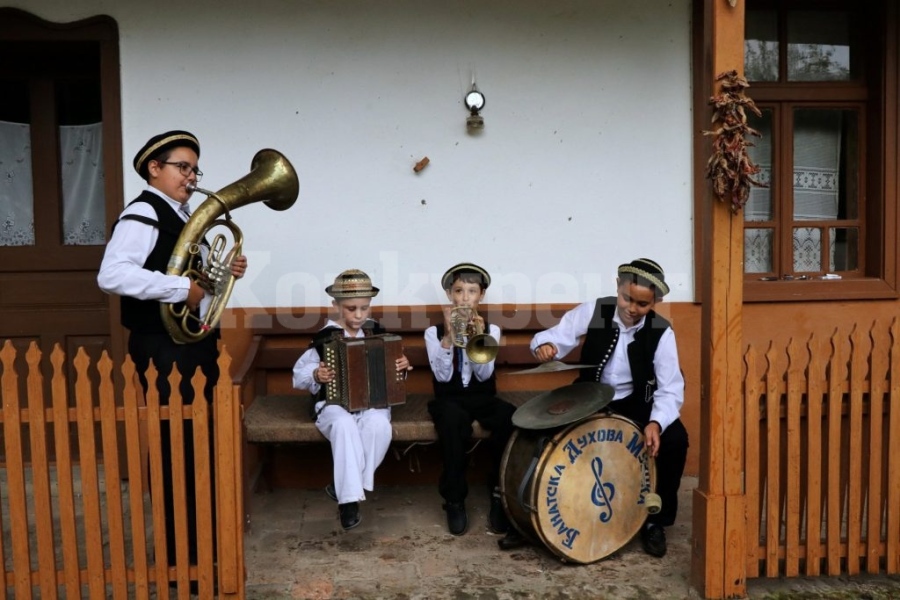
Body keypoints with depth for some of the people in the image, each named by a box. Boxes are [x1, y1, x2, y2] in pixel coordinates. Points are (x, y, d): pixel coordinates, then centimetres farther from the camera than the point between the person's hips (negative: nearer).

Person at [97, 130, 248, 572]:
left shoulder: (184, 216, 15)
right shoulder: (143, 214, -14)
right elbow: (111, 275, -30)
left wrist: (225, 271, 4)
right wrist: (180, 287, -28)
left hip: (196, 342, 10)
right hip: (164, 347, -10)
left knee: (199, 442, 17)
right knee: (177, 447, -3)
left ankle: (200, 540, 32)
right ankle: (181, 555, 10)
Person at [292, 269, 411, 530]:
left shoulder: (378, 333, 6)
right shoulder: (325, 338, -1)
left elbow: (389, 366, 17)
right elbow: (299, 374, 3)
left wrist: (402, 365, -6)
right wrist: (315, 375, -18)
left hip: (372, 402, 2)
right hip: (334, 404, -2)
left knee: (379, 424, -33)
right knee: (344, 425, -36)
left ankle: (344, 487, -17)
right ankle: (350, 499, -29)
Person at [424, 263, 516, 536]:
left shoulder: (490, 330, 5)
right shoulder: (434, 331, 2)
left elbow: (484, 375, -9)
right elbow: (442, 376, -11)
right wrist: (449, 336, -22)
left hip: (482, 398, 2)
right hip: (449, 399, -1)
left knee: (511, 418, -32)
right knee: (453, 420, -38)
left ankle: (499, 494, -13)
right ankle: (454, 499, -20)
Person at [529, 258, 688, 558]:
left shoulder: (662, 332, -14)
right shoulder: (593, 311, -11)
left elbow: (670, 388, -17)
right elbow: (557, 335, -11)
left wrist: (655, 422, -37)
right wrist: (545, 344, -37)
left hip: (635, 404, 0)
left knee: (675, 439, -26)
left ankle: (655, 520, -4)